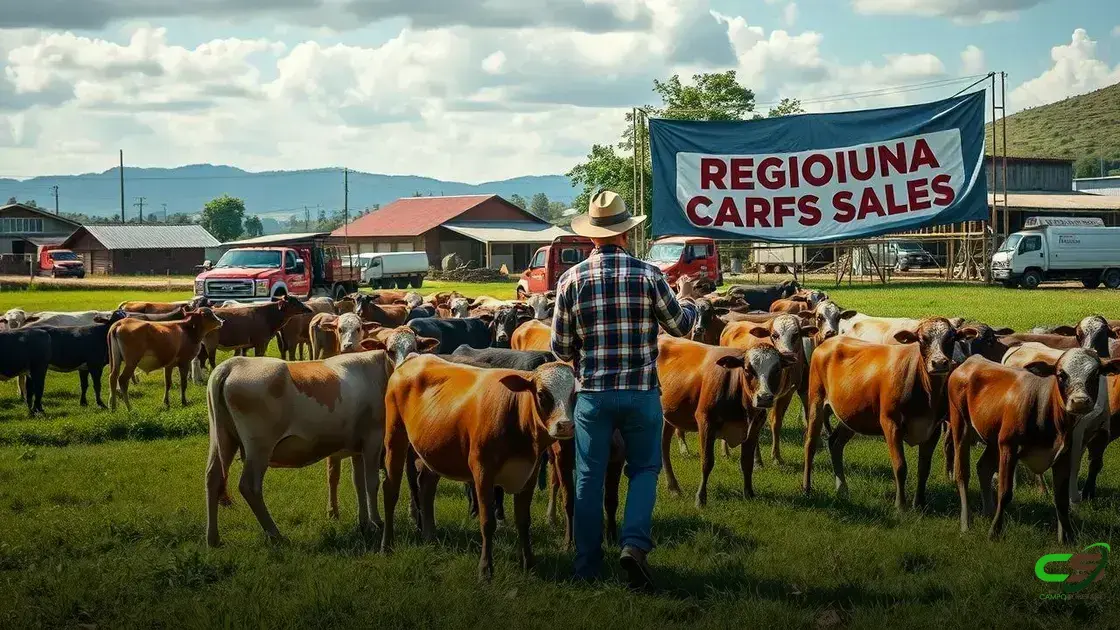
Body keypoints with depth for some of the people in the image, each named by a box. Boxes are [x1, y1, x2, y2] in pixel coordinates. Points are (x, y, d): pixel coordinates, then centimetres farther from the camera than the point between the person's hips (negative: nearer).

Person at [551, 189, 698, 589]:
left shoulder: (571, 279, -2)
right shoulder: (648, 274, -5)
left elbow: (561, 347, 3)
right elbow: (680, 326, 9)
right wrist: (686, 298, 30)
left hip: (592, 392, 1)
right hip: (642, 391, -1)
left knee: (589, 477, 10)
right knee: (644, 468, 13)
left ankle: (587, 565, 14)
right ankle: (634, 542, -8)